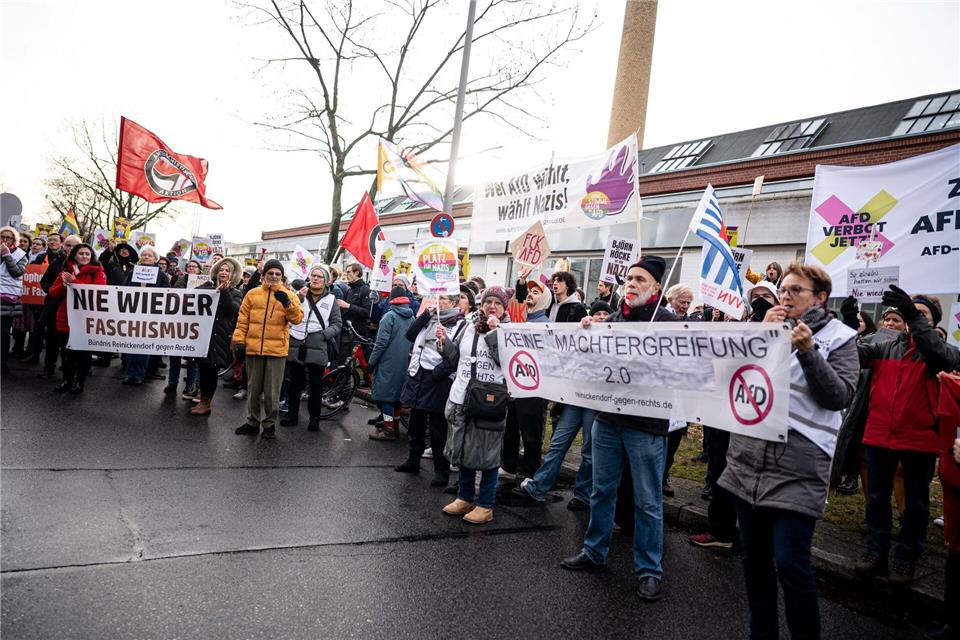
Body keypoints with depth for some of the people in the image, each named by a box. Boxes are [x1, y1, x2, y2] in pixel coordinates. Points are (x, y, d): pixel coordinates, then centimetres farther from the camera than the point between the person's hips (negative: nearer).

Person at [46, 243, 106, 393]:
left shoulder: (98, 272, -1)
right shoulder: (66, 271, 12)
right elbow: (53, 293, 8)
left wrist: (74, 282, -19)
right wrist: (64, 285, -12)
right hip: (65, 318, 4)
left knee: (83, 352, 4)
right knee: (66, 352, 12)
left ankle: (79, 382, 15)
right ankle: (67, 380, 24)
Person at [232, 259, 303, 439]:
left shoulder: (288, 295, 3)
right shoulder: (252, 294, 7)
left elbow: (297, 319, -9)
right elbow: (242, 320, 8)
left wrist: (287, 303, -23)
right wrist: (239, 340, 0)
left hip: (277, 350, -2)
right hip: (253, 348, 2)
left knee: (272, 392, 5)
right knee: (254, 389, 13)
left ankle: (269, 424, 19)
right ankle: (252, 422, 25)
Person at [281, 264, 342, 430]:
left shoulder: (331, 299, 6)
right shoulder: (300, 294, 7)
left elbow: (337, 323, 6)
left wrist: (325, 334, -11)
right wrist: (298, 299, -22)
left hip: (318, 347, -1)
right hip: (296, 345, 1)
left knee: (316, 384, 4)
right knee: (295, 382, 11)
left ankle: (314, 418, 14)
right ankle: (292, 414, 22)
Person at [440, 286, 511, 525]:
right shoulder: (469, 329, 11)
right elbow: (456, 361, 18)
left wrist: (495, 332, -19)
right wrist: (445, 342, 4)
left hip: (490, 402, -5)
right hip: (461, 398, 6)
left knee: (486, 453, 2)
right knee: (462, 449, 14)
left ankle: (485, 505, 15)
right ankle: (465, 498, 29)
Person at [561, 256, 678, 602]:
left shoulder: (667, 321, -7)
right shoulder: (612, 319, 8)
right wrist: (586, 334, -2)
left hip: (646, 424, -5)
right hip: (607, 418, 5)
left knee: (647, 501, 6)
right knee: (602, 490, 17)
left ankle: (649, 569, 20)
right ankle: (594, 551, 34)